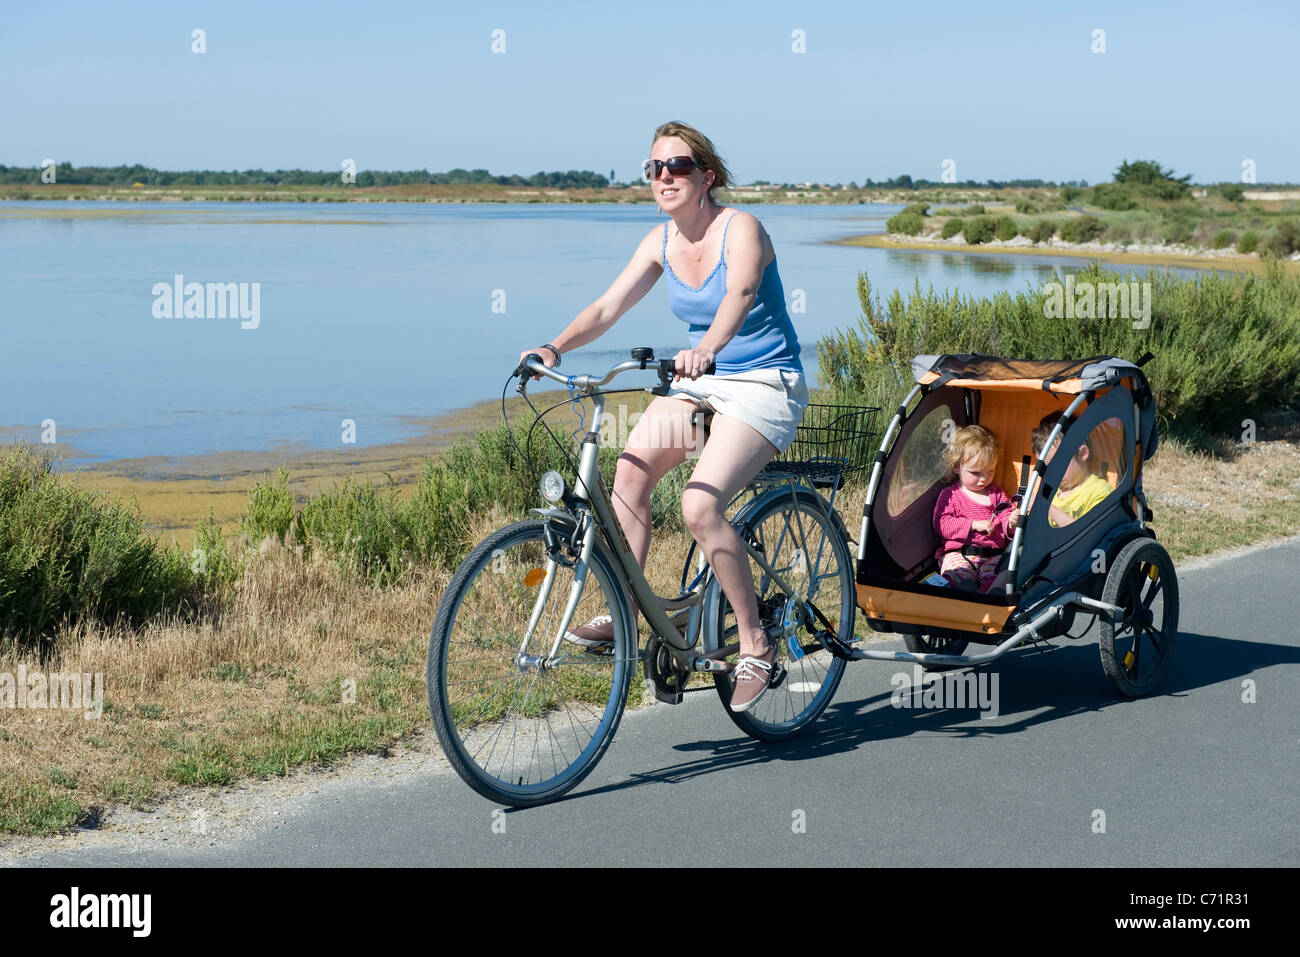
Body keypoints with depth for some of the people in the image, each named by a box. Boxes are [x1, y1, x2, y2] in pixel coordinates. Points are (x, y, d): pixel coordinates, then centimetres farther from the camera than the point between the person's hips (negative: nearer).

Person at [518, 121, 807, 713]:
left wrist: (706, 348, -56)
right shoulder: (661, 241, 4)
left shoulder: (740, 229, -16)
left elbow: (740, 293, -36)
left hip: (765, 385, -6)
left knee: (699, 506, -25)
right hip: (701, 380, 6)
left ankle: (755, 644, -10)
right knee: (632, 466, -20)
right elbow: (609, 306, -2)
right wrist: (555, 347, -20)